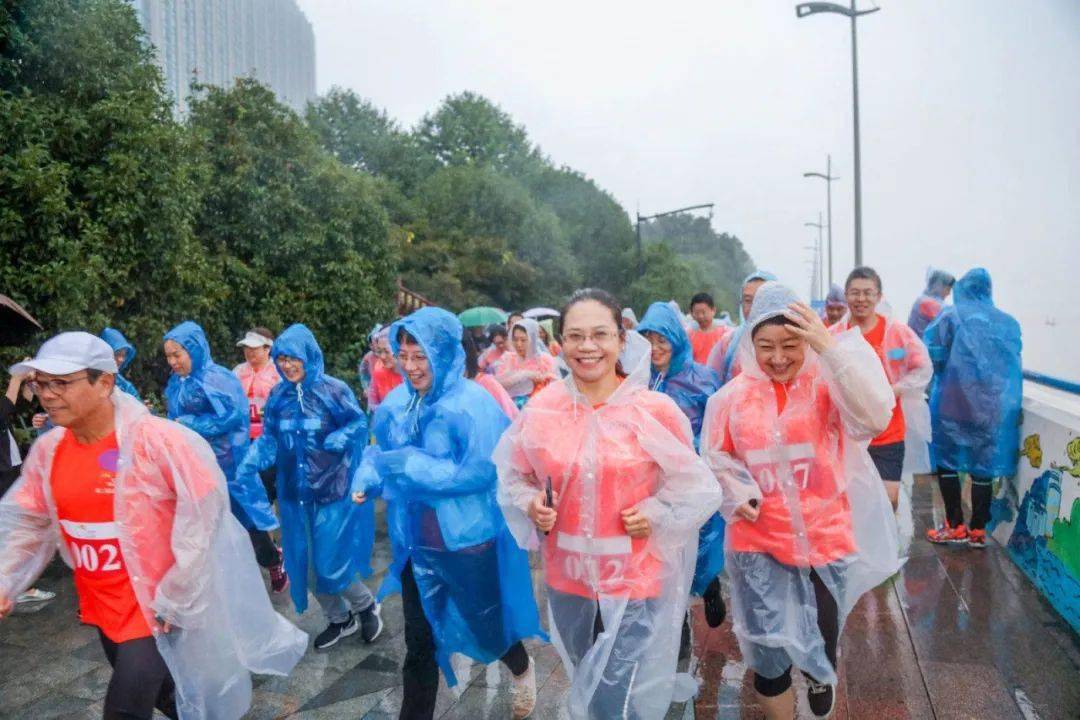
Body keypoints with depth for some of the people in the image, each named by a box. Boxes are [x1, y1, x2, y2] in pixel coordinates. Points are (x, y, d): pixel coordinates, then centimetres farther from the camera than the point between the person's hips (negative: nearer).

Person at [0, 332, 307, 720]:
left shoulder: (154, 439, -25)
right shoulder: (47, 450, -3)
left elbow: (204, 508, -23)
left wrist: (176, 594, -19)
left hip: (155, 607, -7)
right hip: (102, 605, 7)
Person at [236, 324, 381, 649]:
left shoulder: (333, 389, -10)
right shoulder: (277, 396, 3)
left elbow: (360, 426, -5)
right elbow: (268, 440, 6)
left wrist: (334, 442, -23)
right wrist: (245, 469, -9)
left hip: (333, 490, -5)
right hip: (295, 493, 5)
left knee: (329, 565, -5)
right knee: (304, 563, 12)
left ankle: (366, 605, 26)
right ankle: (340, 619, 35)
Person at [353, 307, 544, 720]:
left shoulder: (473, 405, -18)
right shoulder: (396, 404, -1)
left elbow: (482, 471, -23)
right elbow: (379, 452, 10)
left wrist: (409, 465, -25)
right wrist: (368, 478, -13)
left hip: (470, 539, -4)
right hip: (416, 542, 4)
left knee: (486, 626, 17)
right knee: (419, 640, 14)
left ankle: (521, 669, 51)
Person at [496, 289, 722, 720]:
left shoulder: (656, 410, -12)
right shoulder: (540, 410, -6)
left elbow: (692, 487, -1)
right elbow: (513, 477, 7)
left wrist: (657, 515, -16)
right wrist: (531, 503, -12)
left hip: (635, 581, -3)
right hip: (567, 579, 4)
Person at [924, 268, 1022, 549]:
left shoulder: (951, 316, -5)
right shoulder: (1008, 322, 7)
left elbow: (934, 357, -10)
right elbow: (1014, 364, 11)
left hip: (954, 402, -3)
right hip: (995, 407, 3)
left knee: (947, 461, 9)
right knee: (984, 466, 9)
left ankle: (956, 527, 11)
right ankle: (978, 530, 15)